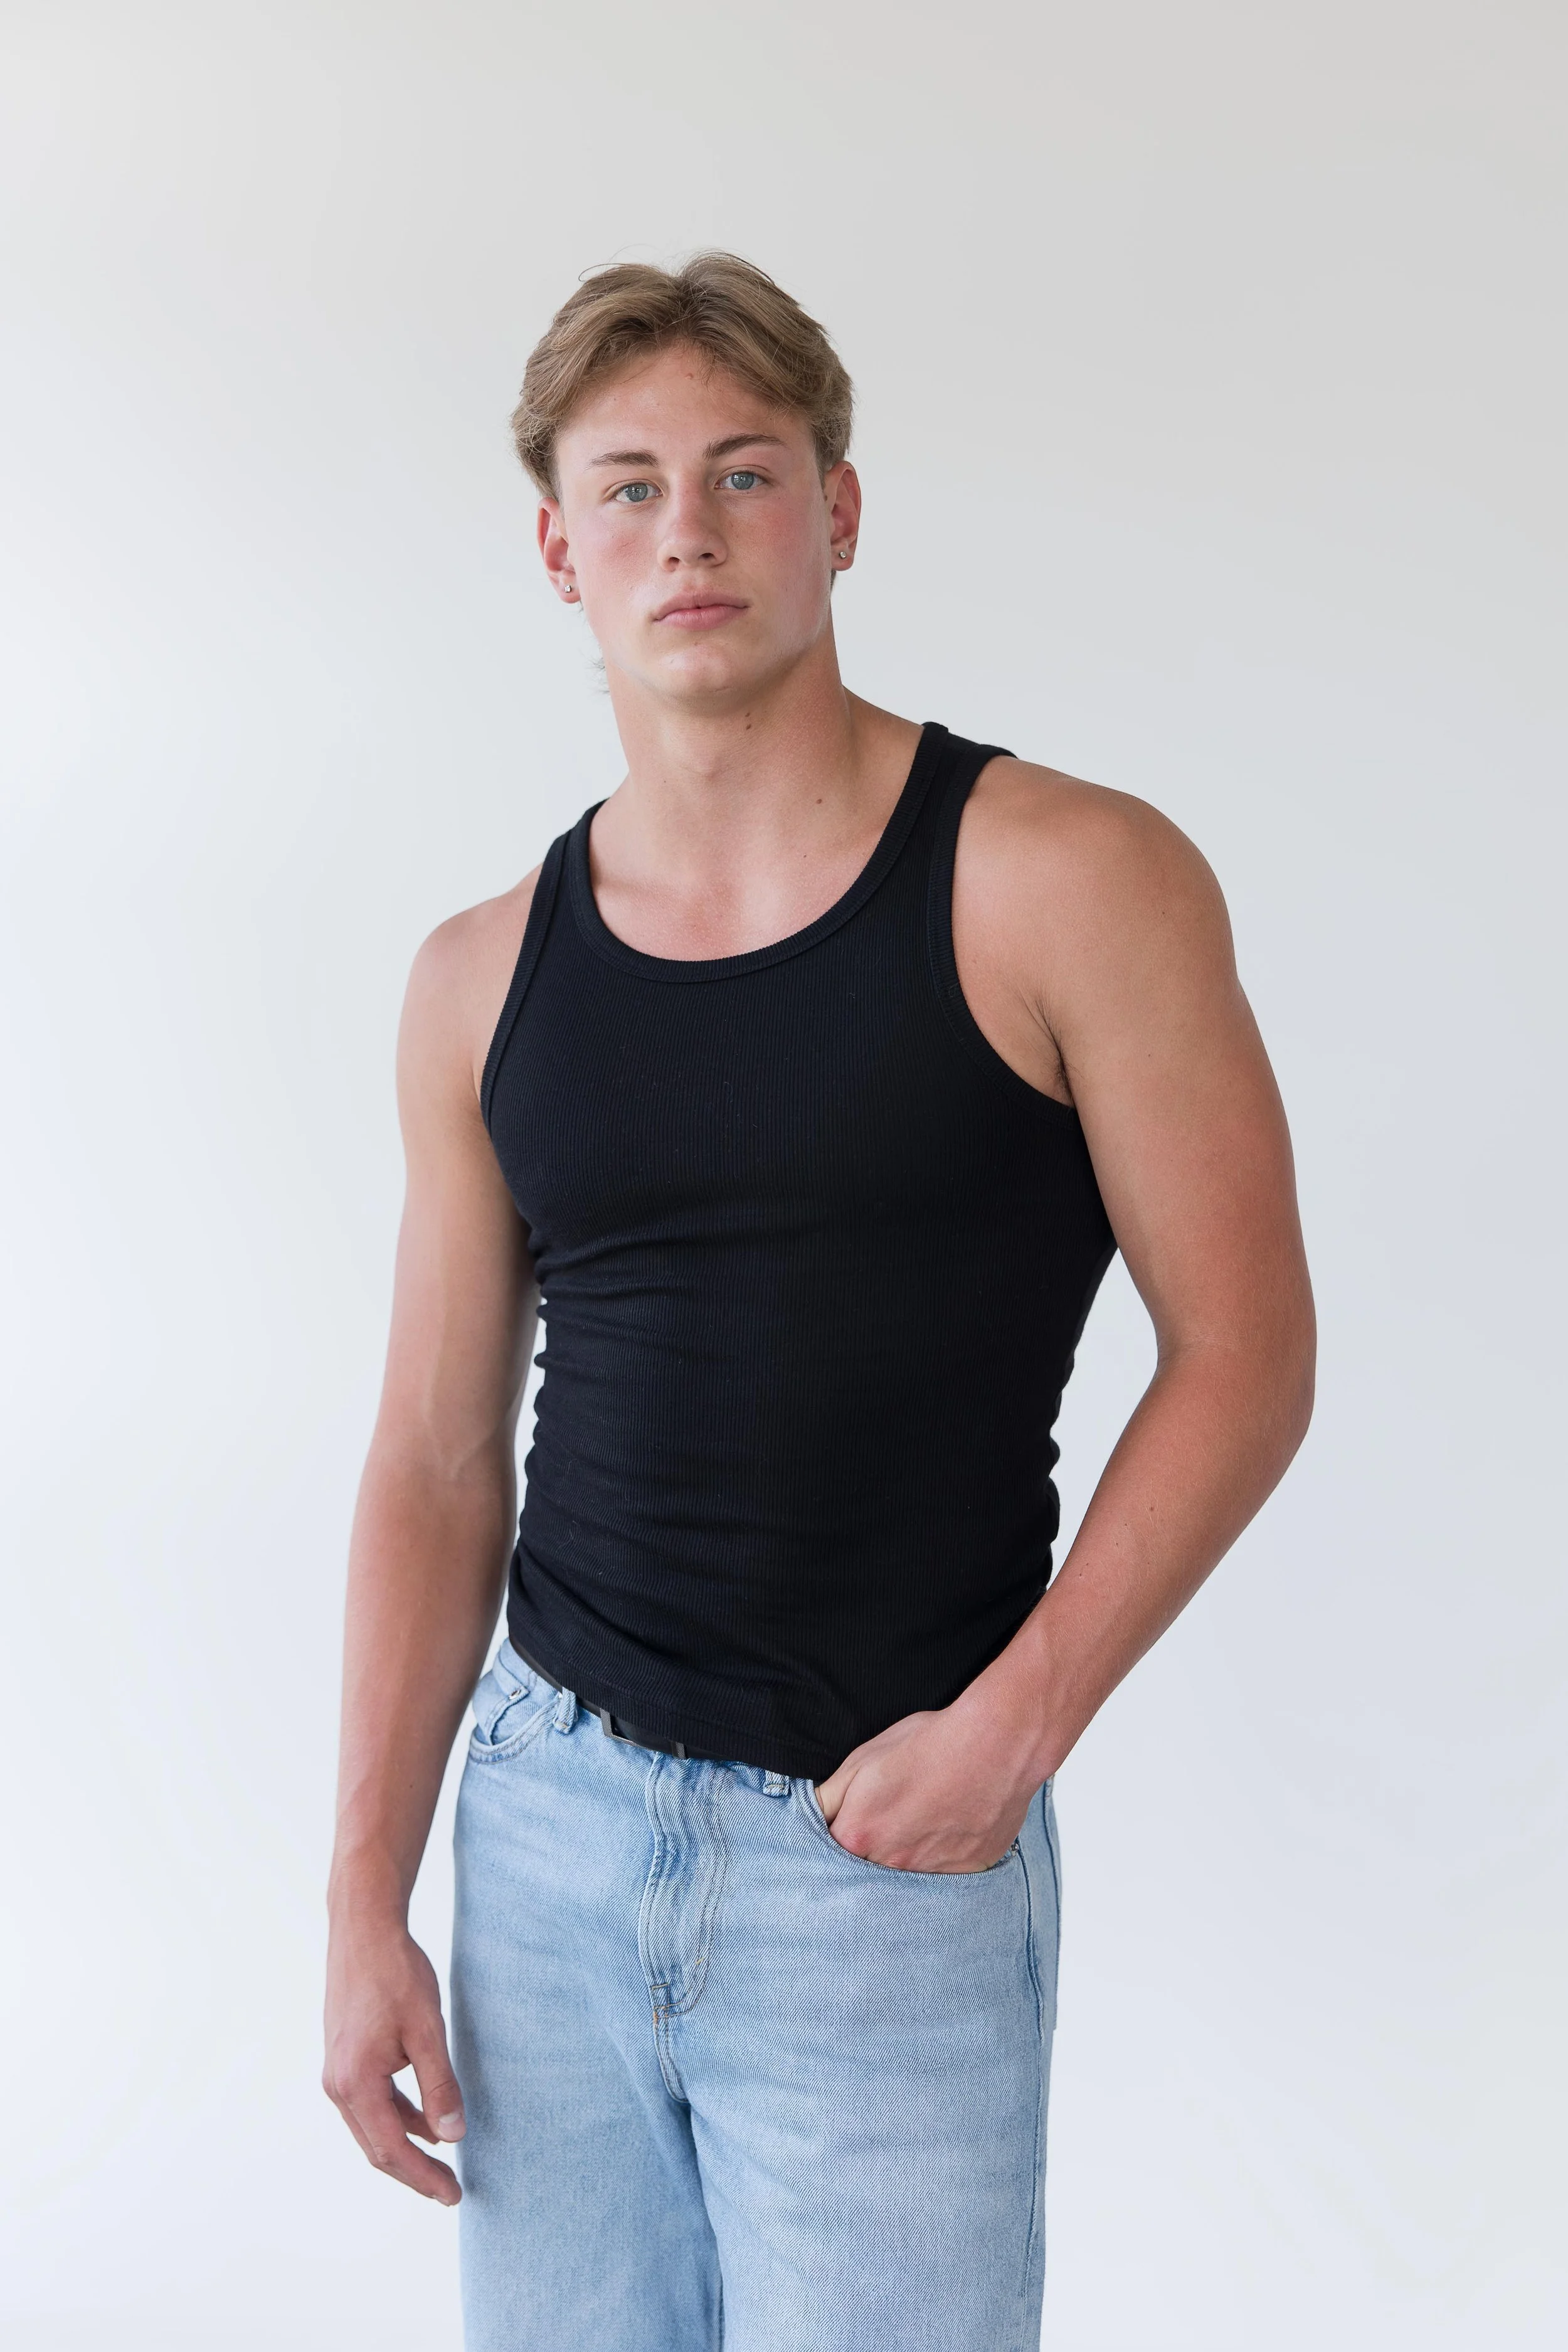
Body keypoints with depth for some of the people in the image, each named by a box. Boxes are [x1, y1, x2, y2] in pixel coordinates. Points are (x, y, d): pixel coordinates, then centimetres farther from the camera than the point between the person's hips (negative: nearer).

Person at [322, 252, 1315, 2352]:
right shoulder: (487, 977, 4)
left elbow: (1246, 1357, -7)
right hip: (547, 1807, 4)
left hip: (888, 1860, -3)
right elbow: (439, 1459, 6)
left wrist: (1012, 1725, -15)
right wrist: (366, 1901, 3)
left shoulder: (1067, 883, -8)